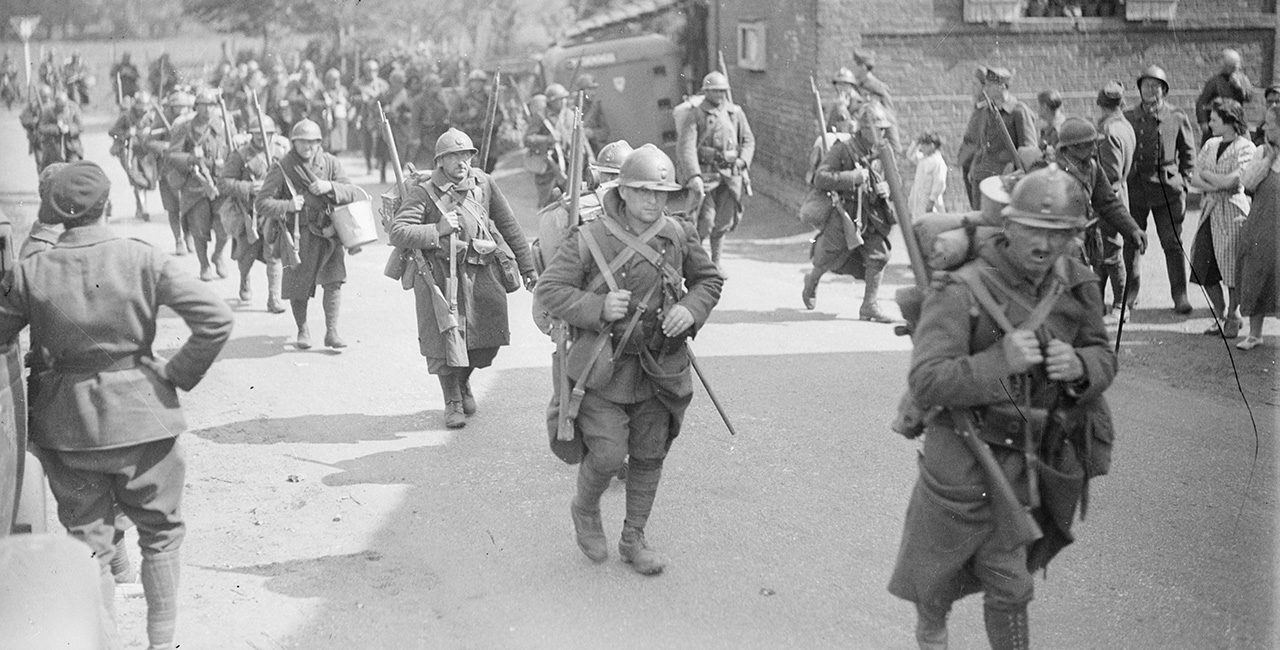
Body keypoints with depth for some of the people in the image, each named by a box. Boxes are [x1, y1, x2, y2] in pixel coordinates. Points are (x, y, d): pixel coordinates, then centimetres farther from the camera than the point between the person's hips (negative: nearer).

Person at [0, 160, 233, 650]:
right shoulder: (143, 260, -11)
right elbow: (216, 319, -16)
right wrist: (180, 374, -5)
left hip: (66, 425, 2)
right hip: (140, 413, -1)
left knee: (88, 543, 14)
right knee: (160, 533, 17)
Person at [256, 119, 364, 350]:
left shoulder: (330, 163, 3)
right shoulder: (282, 169, -6)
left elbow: (353, 192, 0)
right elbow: (261, 203, -7)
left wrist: (330, 187, -18)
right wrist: (287, 206, -22)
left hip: (330, 231, 2)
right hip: (300, 234, -2)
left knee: (334, 281, -9)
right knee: (298, 287, 5)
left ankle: (331, 332, -2)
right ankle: (303, 329, 27)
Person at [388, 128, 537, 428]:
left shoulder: (484, 184, 3)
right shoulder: (424, 193, -8)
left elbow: (509, 226, 12)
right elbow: (397, 233, -13)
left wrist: (527, 267, 14)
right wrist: (437, 230, -23)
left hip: (482, 272, 3)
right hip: (440, 275, -3)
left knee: (489, 338, 4)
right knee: (445, 339, -1)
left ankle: (463, 381, 35)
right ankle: (453, 402, 20)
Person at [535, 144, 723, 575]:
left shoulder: (680, 237, 0)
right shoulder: (591, 239, -12)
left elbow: (709, 279, 14)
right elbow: (549, 289, -9)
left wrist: (691, 310, -6)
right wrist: (597, 308, -23)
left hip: (660, 369, 4)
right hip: (606, 365, -4)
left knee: (649, 457, 11)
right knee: (607, 455, -10)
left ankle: (633, 539, 29)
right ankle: (585, 510, 24)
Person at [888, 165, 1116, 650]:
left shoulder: (1077, 286, -3)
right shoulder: (963, 292, -23)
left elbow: (1104, 358, 7)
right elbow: (925, 383, -28)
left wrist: (1080, 366, -17)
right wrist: (1000, 361, -38)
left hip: (1025, 463, 4)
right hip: (962, 459, -3)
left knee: (1008, 584, 13)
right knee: (938, 566, 19)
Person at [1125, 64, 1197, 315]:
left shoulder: (1177, 118, 3)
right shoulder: (1128, 118, 5)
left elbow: (1188, 152, 11)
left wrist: (1183, 180, 4)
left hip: (1168, 189, -1)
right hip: (1134, 188, 1)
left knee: (1173, 243, 0)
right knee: (1130, 242, 5)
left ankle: (1180, 295, 7)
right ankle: (1130, 290, 21)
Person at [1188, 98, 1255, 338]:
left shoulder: (1245, 148, -8)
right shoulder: (1210, 145, 11)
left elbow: (1232, 180, -18)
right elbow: (1194, 178, 6)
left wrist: (1207, 174, -4)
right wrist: (1216, 187, -11)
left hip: (1233, 213, -6)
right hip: (1210, 212, 6)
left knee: (1233, 269, 0)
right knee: (1205, 269, 5)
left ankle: (1233, 316, 19)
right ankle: (1220, 315, 22)